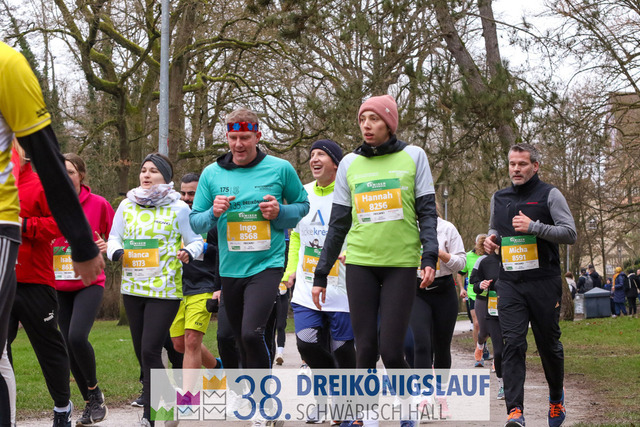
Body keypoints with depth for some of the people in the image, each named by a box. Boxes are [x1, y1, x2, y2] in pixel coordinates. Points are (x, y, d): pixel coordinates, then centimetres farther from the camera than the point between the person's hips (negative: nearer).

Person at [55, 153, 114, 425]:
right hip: (59, 286, 4)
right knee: (69, 344, 5)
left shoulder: (98, 204, -3)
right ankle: (90, 403, 21)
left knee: (77, 337, -21)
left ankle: (94, 391, 4)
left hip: (89, 283, -3)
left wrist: (107, 247, -14)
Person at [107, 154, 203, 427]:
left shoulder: (178, 208, -1)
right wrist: (116, 251, -8)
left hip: (165, 289, -5)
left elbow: (197, 241, 4)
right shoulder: (127, 206, 10)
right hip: (133, 288, 5)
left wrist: (189, 253, -18)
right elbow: (114, 238, 15)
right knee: (141, 351, 11)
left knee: (150, 351, -12)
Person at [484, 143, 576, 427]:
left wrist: (534, 227, -17)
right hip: (510, 283, 3)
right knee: (513, 344, -11)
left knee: (548, 344, 7)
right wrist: (491, 238, 6)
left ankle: (556, 398, 33)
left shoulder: (549, 195, 0)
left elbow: (570, 233, -6)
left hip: (544, 282, -3)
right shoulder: (499, 198, 14)